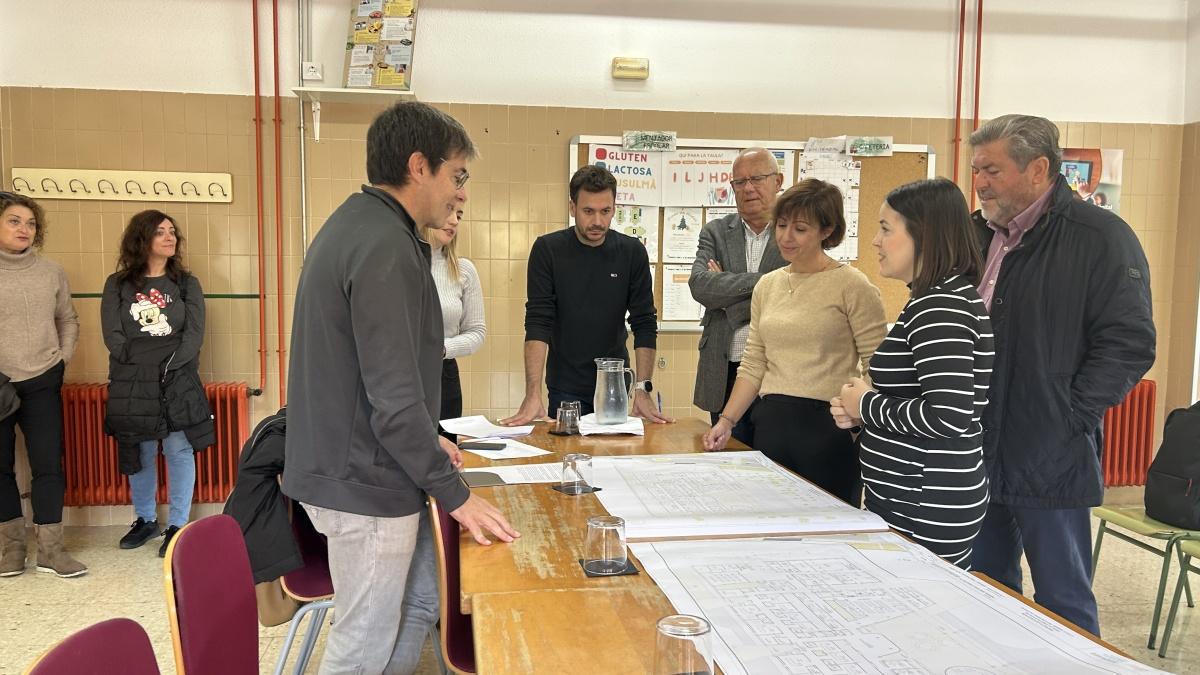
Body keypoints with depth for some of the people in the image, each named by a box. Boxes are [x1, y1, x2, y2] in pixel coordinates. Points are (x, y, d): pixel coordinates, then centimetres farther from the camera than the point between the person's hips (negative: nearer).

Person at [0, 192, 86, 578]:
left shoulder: (51, 272, 2)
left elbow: (68, 321, 14)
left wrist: (61, 360, 4)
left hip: (42, 384, 1)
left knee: (48, 464, 0)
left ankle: (50, 549, 8)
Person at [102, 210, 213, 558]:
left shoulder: (186, 283, 5)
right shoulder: (117, 284, 5)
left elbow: (194, 334, -3)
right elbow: (113, 336, -2)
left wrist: (169, 366, -14)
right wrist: (144, 362, -11)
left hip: (178, 382, -1)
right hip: (131, 385, 1)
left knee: (179, 451, 0)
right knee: (139, 454, 11)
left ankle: (177, 525, 11)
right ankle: (145, 519, 27)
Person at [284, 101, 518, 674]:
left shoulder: (354, 225, 10)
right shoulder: (385, 246, -23)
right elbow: (394, 396, -26)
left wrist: (426, 438, 19)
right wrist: (454, 493, -17)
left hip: (345, 467, 10)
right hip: (365, 484, -10)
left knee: (419, 604, 21)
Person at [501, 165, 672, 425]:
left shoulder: (632, 251, -6)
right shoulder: (547, 249, -11)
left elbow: (644, 323, -6)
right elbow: (538, 322, -16)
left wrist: (643, 389, -14)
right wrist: (533, 395, -24)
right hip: (565, 386, -2)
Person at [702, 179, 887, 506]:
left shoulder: (852, 286, -6)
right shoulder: (767, 285, 11)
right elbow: (753, 365, 11)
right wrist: (726, 420, 3)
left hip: (829, 426, -5)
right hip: (772, 422, 5)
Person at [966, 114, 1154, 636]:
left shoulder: (1101, 237, -9)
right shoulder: (976, 233, 10)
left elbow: (1129, 343, -12)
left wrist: (1068, 418, -15)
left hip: (1050, 461, -6)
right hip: (977, 455, 6)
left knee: (1064, 604, 7)